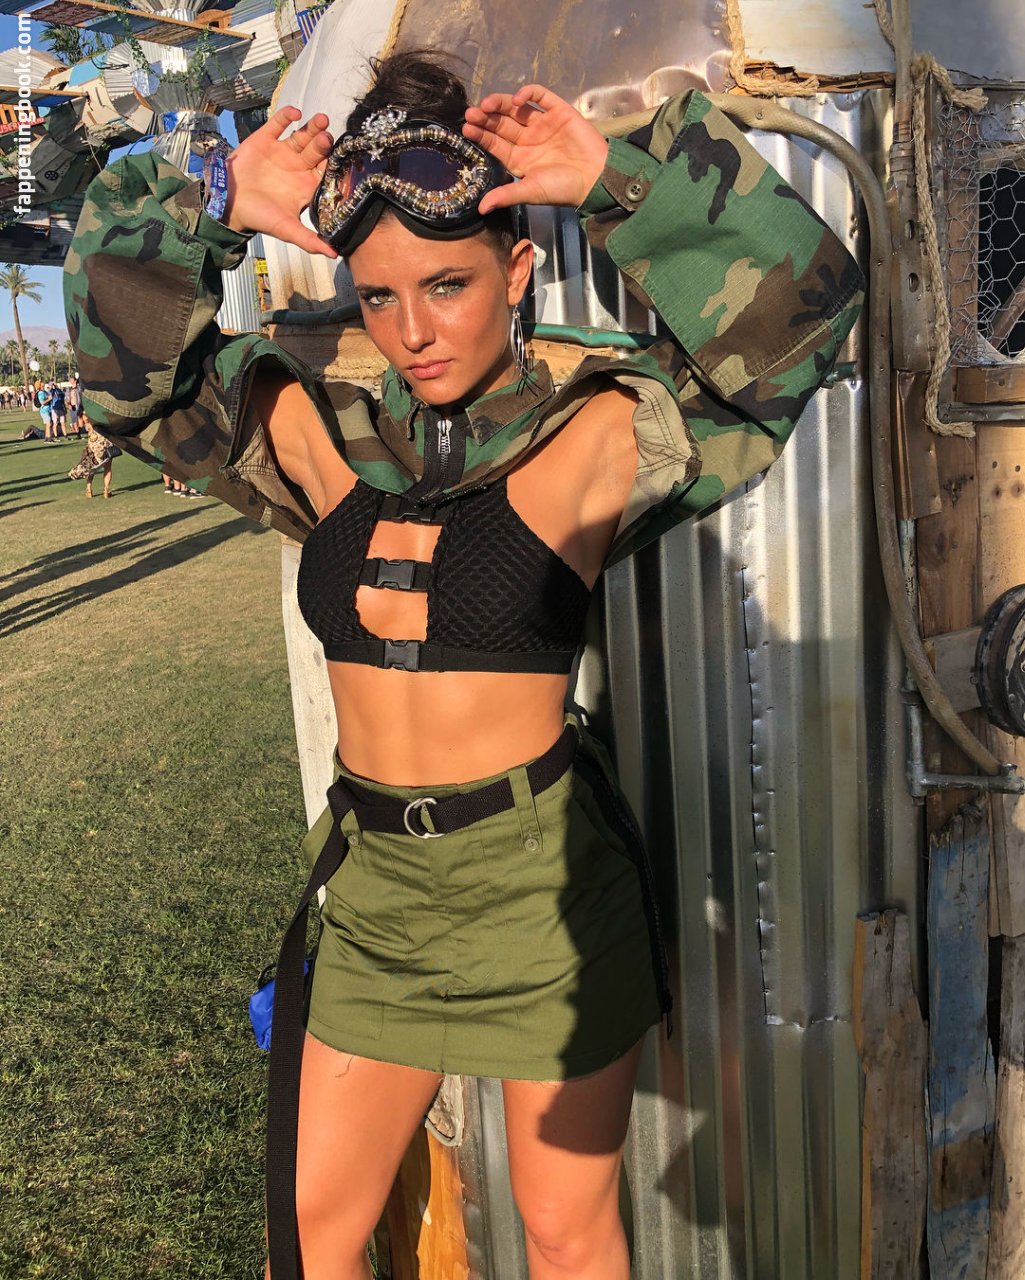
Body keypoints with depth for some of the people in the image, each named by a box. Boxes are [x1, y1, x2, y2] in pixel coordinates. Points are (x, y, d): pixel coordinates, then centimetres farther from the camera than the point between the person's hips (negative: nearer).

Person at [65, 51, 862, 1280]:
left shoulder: (595, 442, -9)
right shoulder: (321, 440, 1)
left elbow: (796, 305, -13)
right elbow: (124, 348, 5)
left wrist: (621, 183, -15)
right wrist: (216, 209, -5)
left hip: (542, 874, -3)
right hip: (372, 878, 4)